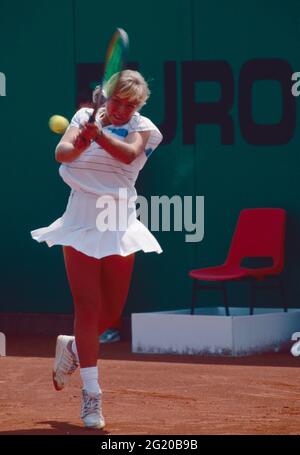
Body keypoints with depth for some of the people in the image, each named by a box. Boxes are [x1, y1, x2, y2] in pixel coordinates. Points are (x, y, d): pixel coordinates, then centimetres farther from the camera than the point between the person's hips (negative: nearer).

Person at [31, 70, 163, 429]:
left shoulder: (142, 128, -2)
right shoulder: (86, 117, 0)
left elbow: (129, 154, -25)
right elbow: (61, 153, -17)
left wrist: (99, 136, -44)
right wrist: (78, 145, -41)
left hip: (119, 226, 1)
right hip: (81, 222, -1)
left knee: (112, 312, 5)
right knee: (87, 306, -9)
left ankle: (72, 347, 37)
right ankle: (91, 393, -5)